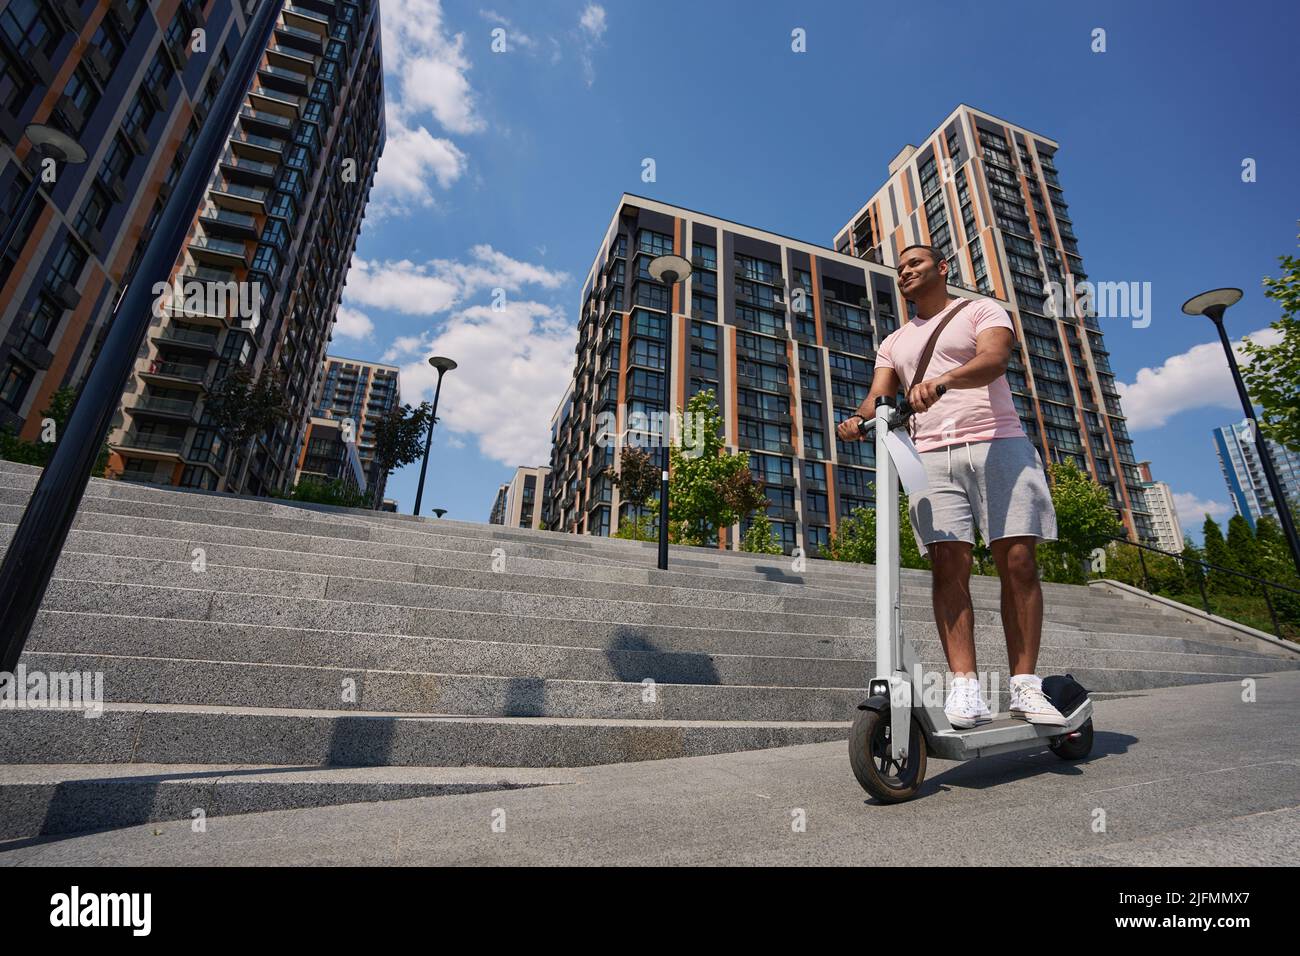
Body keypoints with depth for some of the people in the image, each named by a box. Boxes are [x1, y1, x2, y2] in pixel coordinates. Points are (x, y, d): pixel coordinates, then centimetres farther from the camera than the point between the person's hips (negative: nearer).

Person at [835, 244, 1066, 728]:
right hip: (932, 457, 2)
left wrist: (942, 379, -30)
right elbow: (879, 397, 11)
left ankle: (1025, 686, 1)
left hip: (998, 445, -2)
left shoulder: (980, 310, 13)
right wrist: (859, 418, -14)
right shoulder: (894, 342, 25)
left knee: (1018, 562, -7)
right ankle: (964, 687, -10)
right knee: (949, 566, -9)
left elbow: (994, 358, -9)